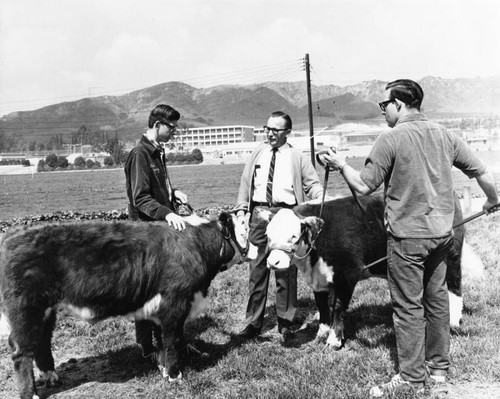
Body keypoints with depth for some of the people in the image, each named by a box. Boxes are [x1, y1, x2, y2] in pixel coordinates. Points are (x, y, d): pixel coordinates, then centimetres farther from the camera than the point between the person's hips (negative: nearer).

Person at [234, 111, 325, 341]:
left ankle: (285, 321, 17)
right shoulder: (258, 154, 14)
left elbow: (312, 184, 5)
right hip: (259, 212, 2)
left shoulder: (297, 158, 7)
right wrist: (241, 210, 6)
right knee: (257, 269, 5)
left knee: (286, 271, 3)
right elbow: (245, 183, 15)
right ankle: (253, 322, 15)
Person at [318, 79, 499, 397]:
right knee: (437, 299, 17)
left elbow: (364, 186, -12)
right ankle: (439, 367, 29)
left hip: (407, 236, -6)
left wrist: (341, 164, 4)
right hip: (441, 233, 6)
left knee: (408, 307, 3)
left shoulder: (391, 140, -13)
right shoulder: (445, 136, 5)